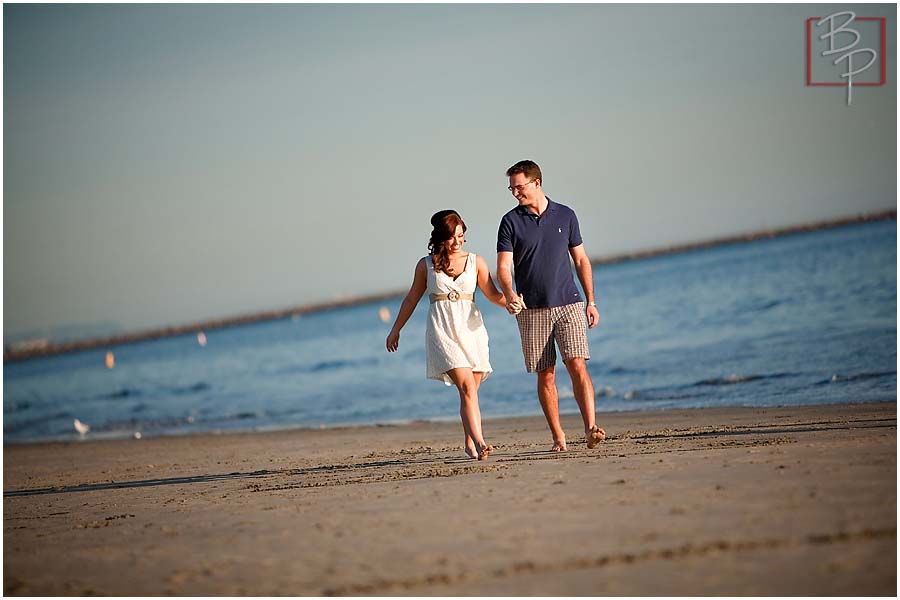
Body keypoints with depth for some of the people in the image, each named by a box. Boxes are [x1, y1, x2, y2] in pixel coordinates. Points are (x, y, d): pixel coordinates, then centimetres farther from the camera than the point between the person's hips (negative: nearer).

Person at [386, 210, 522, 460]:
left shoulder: (475, 262, 7)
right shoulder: (426, 265, 6)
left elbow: (492, 293, 5)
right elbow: (411, 299, 16)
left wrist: (508, 303, -17)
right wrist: (396, 330, 23)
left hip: (471, 329, 2)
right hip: (442, 330, -2)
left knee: (470, 390, 5)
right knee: (466, 386, -18)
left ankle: (470, 443, 21)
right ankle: (479, 442, -26)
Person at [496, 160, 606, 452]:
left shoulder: (565, 216, 8)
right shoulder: (511, 222, 3)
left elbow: (581, 260, 14)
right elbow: (503, 267, -4)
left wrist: (591, 301, 9)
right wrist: (509, 294, -24)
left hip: (569, 305, 0)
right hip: (532, 310, 0)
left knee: (578, 366, -13)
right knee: (546, 375, 1)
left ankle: (591, 428, -20)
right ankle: (558, 437, 8)